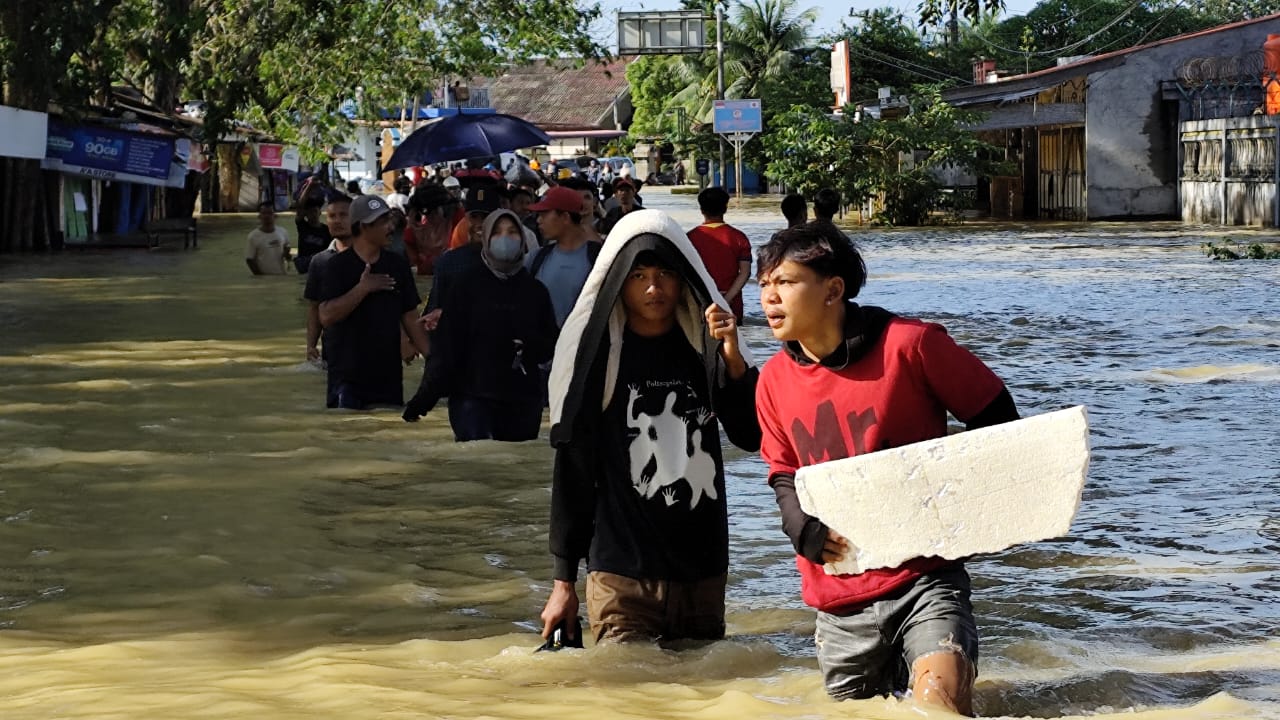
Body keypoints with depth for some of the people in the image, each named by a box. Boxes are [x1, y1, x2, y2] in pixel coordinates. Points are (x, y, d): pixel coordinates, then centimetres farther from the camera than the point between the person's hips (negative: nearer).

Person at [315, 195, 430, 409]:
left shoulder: (398, 265, 8)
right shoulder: (338, 266, -5)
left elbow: (410, 319, 11)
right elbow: (326, 316, -16)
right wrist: (363, 288, -19)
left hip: (389, 375, 4)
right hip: (348, 376, -4)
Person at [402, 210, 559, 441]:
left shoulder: (534, 290, 10)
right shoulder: (468, 287, 3)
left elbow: (551, 344, 10)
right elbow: (446, 344, -2)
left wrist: (530, 344, -13)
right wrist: (426, 396, -9)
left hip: (523, 402, 3)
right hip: (474, 397, -3)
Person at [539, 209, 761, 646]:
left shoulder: (705, 348, 7)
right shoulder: (597, 354, 0)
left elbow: (751, 436, 0)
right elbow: (572, 469, 1)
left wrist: (733, 359, -14)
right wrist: (564, 581, -1)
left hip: (703, 572, 3)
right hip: (622, 576, -3)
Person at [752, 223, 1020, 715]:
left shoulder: (910, 344, -10)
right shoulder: (775, 380, 3)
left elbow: (997, 418, 0)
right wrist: (801, 525, -6)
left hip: (924, 577, -5)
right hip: (839, 596, 5)